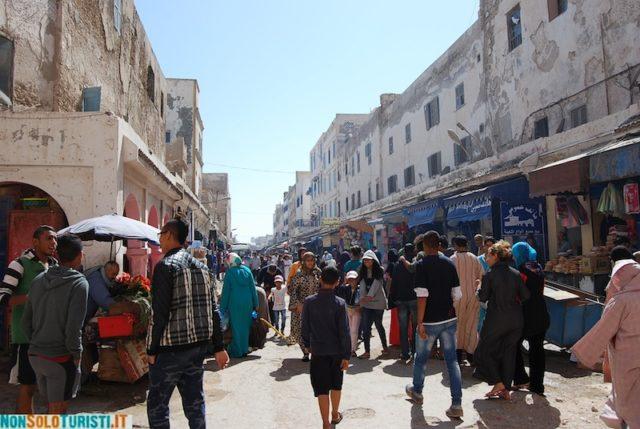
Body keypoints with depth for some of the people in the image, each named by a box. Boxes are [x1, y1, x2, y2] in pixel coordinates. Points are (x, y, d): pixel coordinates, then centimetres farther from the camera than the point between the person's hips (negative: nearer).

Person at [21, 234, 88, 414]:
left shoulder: (38, 280, 5)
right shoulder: (79, 283, -15)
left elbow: (26, 321, 9)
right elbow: (74, 327, -19)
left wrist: (36, 343, 18)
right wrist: (76, 354, -6)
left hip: (35, 355, 7)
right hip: (61, 358, -6)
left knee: (51, 405, 21)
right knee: (57, 411, 6)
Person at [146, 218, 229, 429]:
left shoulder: (165, 265, -11)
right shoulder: (201, 266, 9)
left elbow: (159, 313, -16)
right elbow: (212, 310, 9)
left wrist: (152, 349, -8)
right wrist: (218, 347, 12)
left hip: (171, 348, -6)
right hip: (198, 345, 7)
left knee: (157, 404, 7)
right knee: (195, 402, 16)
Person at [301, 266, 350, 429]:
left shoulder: (309, 301, -10)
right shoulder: (339, 303, -12)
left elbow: (305, 327, -2)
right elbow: (344, 332, -12)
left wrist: (307, 344, 15)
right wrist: (346, 355, -5)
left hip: (318, 351, -1)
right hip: (337, 351, 1)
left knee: (322, 389, 7)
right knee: (336, 385, 21)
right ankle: (335, 414, 39)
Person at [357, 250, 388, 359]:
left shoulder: (379, 271, -3)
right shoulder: (362, 271, 11)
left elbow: (376, 284, -14)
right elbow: (362, 285, 1)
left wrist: (370, 296, -23)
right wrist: (362, 297, -14)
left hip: (378, 301, -4)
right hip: (366, 303, 4)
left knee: (378, 324, 8)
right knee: (365, 326, -2)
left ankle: (385, 347, 28)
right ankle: (367, 351, 2)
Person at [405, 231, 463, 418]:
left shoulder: (422, 265, -13)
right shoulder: (449, 263, 3)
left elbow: (422, 296, -19)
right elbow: (457, 294, 5)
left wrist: (420, 322, -16)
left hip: (430, 321, -4)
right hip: (449, 319, 4)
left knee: (421, 358, 16)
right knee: (452, 360, 8)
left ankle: (417, 392, 36)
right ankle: (456, 404, 5)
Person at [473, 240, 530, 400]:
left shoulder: (489, 275, -12)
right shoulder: (516, 273, 1)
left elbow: (483, 297, -7)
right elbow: (525, 296, 2)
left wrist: (478, 288, 11)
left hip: (496, 319, -5)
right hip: (516, 319, 5)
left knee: (485, 350, 12)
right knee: (509, 353, 13)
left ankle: (498, 383, 5)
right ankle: (506, 390, 17)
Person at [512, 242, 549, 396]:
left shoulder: (522, 271, -15)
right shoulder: (539, 269, 8)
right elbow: (540, 292, 15)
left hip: (527, 315, -7)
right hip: (541, 315, 7)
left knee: (515, 346, 10)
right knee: (537, 349, 11)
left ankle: (521, 379, 12)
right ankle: (537, 385, 17)